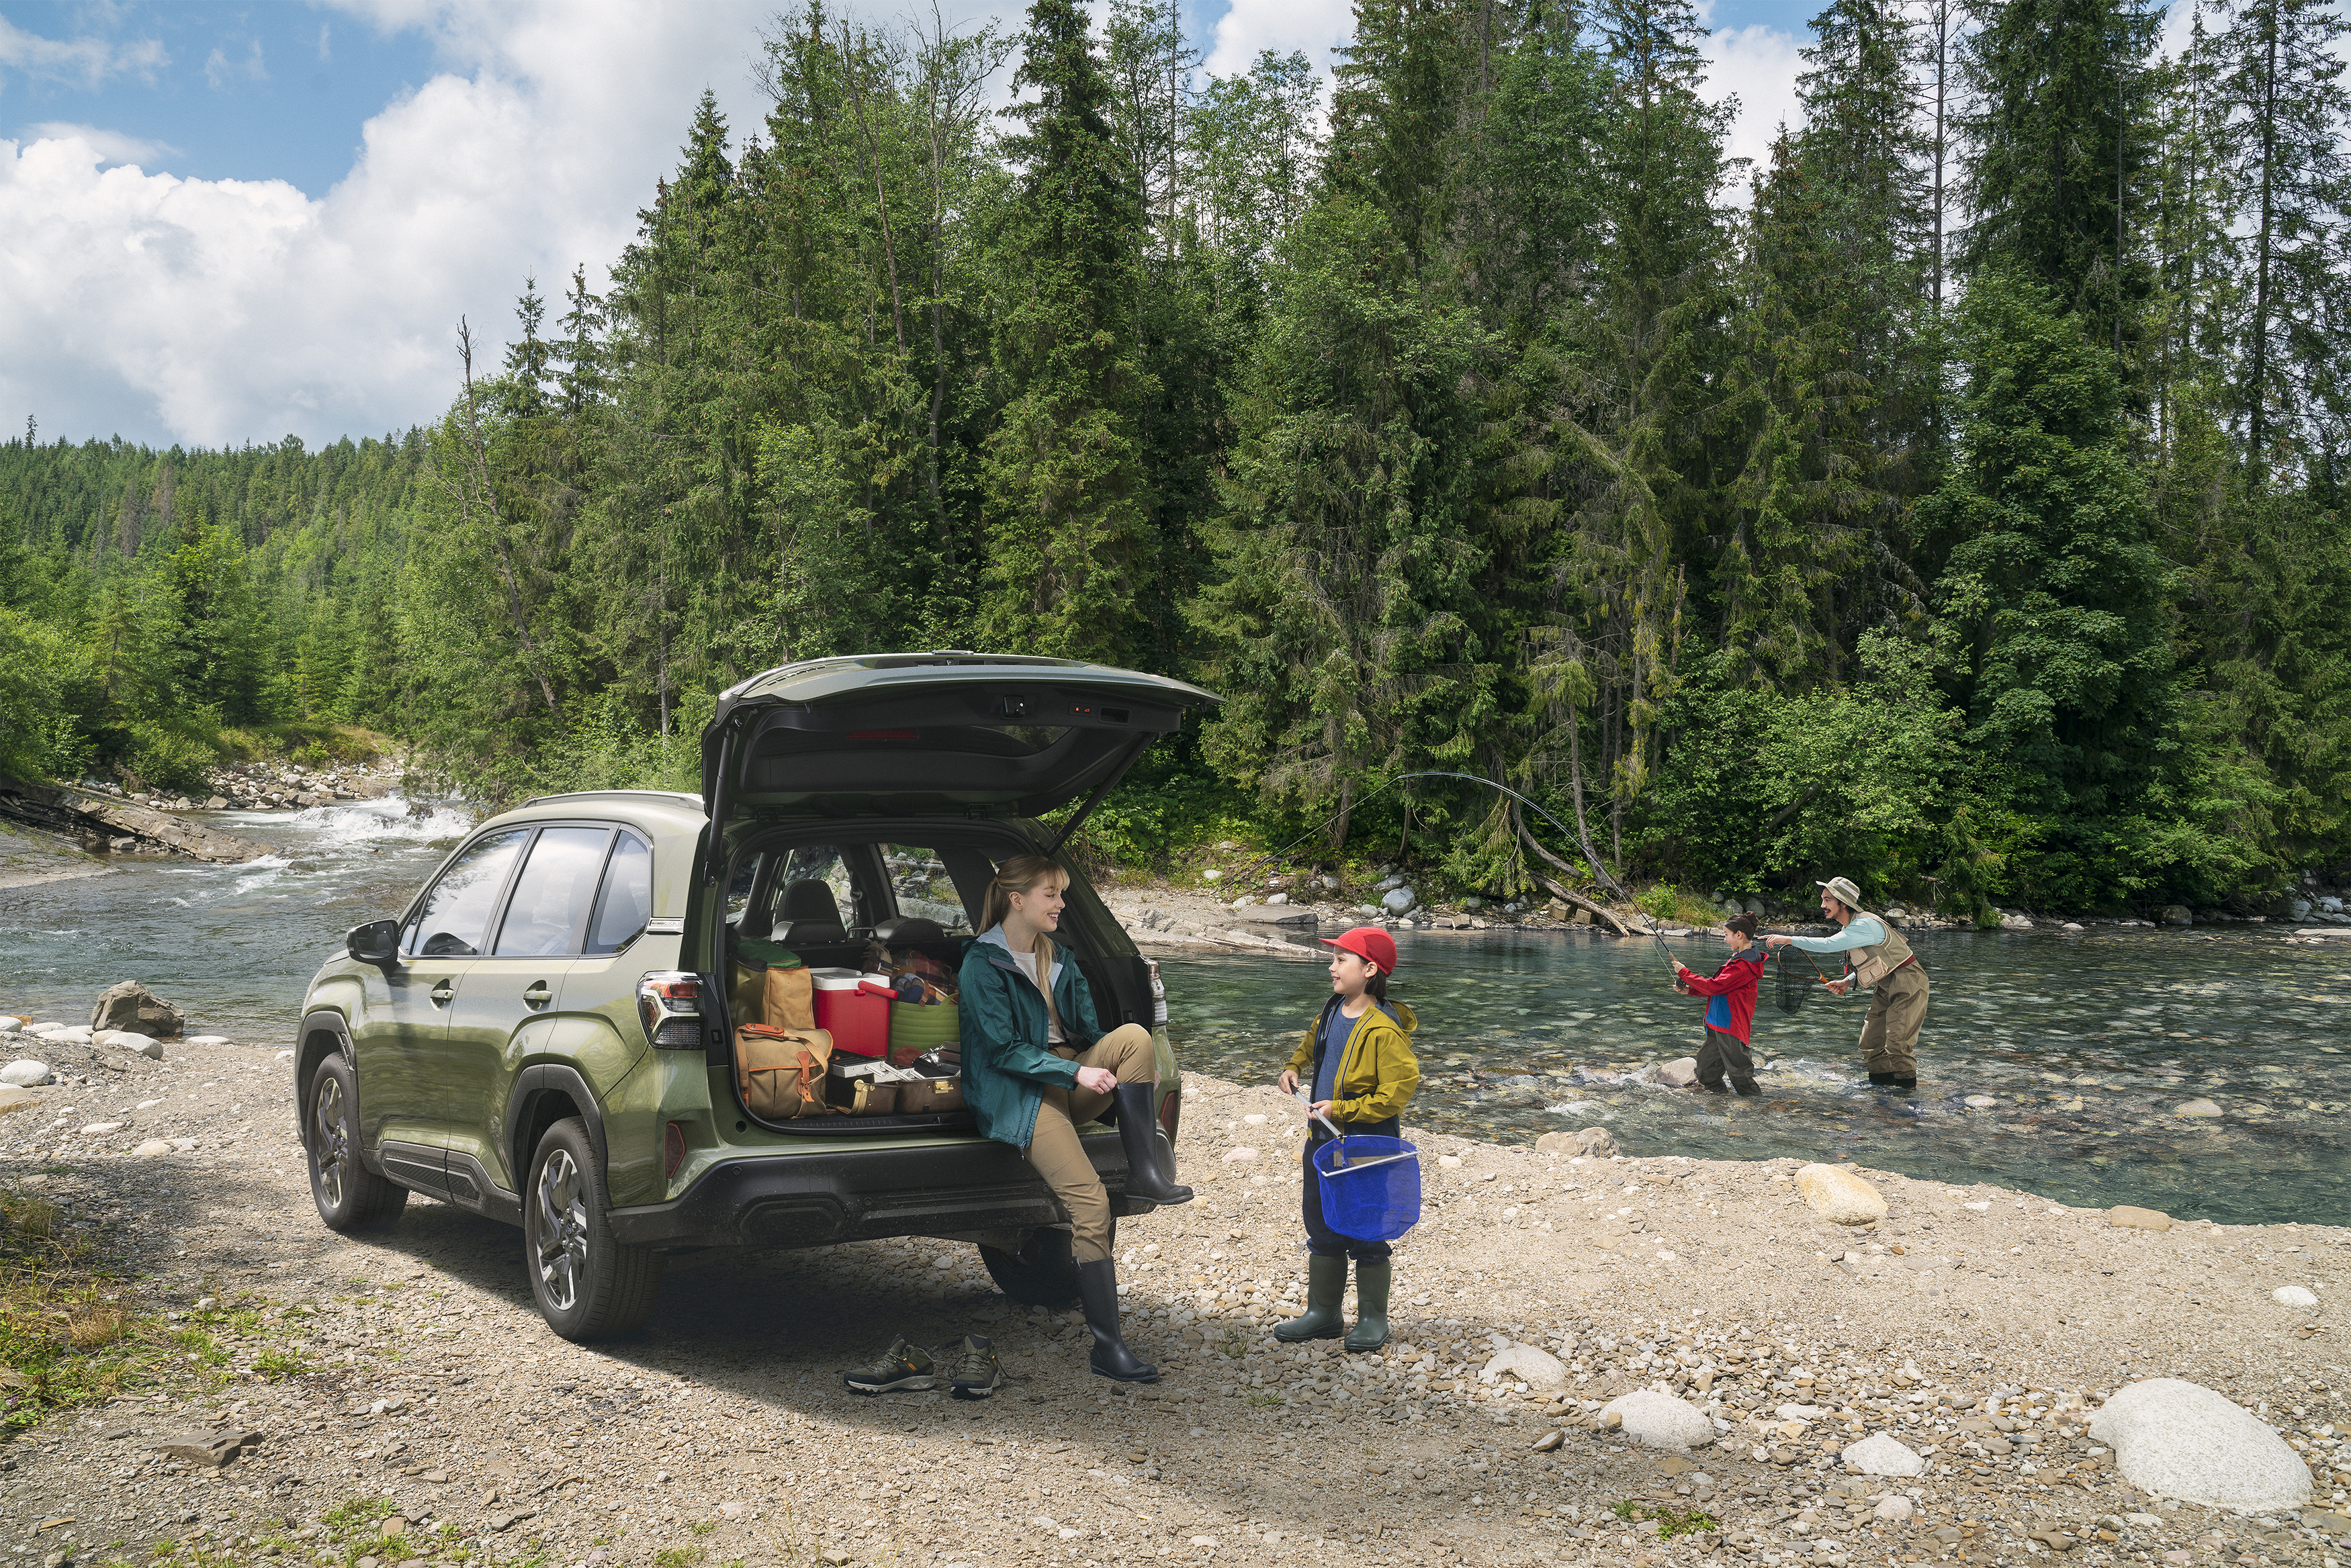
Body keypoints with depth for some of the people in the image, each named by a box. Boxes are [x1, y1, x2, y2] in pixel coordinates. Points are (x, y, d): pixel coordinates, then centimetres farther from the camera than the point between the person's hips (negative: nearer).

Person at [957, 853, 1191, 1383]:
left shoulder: (1057, 959, 16)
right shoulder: (983, 964, -7)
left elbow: (1087, 1032, 15)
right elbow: (1002, 1051, -14)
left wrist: (1135, 1069, -5)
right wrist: (1075, 1072, -23)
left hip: (1073, 1077, 7)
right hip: (1018, 1096, -7)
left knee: (1134, 1036, -22)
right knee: (1090, 1203, -22)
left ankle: (1144, 1170, -19)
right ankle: (1107, 1347, -16)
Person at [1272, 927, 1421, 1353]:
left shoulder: (1384, 1030, -21)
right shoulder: (1334, 1010, 4)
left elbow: (1398, 1093, -23)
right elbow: (1312, 1042, 28)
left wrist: (1340, 1109, -21)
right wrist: (1294, 1066, 10)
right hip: (1323, 1139, 8)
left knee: (1365, 1233, 3)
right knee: (1321, 1226, 15)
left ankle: (1372, 1319, 19)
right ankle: (1322, 1313, 27)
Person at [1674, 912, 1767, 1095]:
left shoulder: (1744, 965, -20)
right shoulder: (1738, 957, 14)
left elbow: (1713, 987, -22)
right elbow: (1719, 988, 19)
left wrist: (1684, 972, -13)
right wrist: (1690, 989, 10)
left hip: (1730, 1027, -10)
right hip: (1719, 1025, 10)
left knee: (1740, 1076, -4)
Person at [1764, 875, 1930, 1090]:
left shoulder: (1865, 925, -25)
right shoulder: (1849, 926, 8)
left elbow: (1828, 945, -36)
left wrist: (1790, 940, -33)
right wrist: (1847, 982, 6)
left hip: (1907, 983, -10)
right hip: (1886, 988, 10)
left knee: (1897, 1042, -12)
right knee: (1871, 1041, 8)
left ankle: (1907, 1087, -1)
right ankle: (1881, 1082, 18)